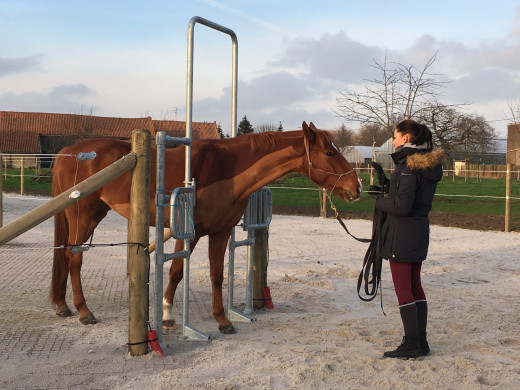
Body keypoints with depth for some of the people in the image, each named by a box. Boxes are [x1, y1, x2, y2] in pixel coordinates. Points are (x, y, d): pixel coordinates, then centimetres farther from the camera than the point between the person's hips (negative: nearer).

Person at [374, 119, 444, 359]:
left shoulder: (408, 166, -19)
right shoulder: (429, 165, 9)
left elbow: (402, 206, -24)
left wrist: (380, 201, -7)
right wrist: (388, 184, 7)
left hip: (402, 233, -9)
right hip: (420, 231, 9)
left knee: (403, 289, 0)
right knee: (415, 286, 16)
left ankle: (412, 344, 6)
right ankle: (421, 341, 22)